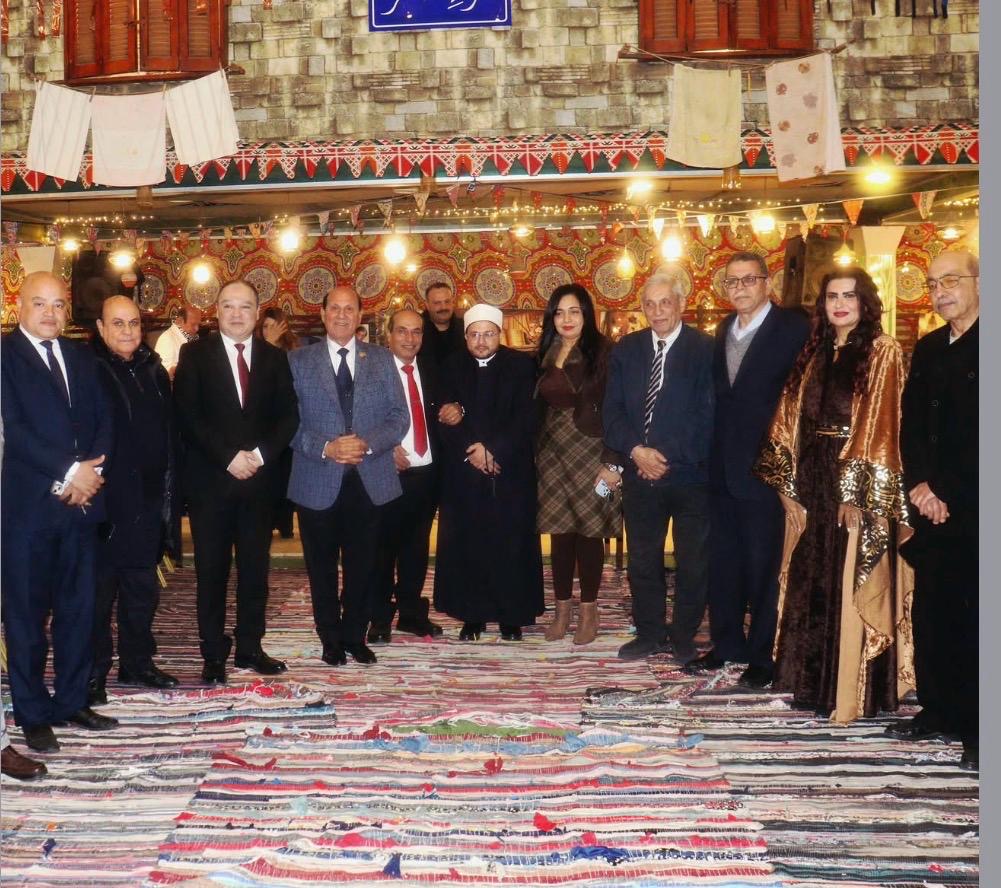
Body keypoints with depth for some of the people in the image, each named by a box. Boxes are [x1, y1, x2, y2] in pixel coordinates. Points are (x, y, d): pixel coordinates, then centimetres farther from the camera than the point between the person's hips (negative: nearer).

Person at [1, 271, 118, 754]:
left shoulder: (80, 356, 13)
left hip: (80, 501, 5)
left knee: (79, 606, 11)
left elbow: (103, 419, 9)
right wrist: (68, 473, -16)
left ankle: (72, 700, 24)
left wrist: (89, 471, -8)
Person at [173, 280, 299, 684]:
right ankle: (214, 654, 10)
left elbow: (288, 416, 5)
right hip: (210, 480, -2)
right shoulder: (194, 354, 2)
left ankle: (250, 648, 17)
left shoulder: (274, 358, 10)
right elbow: (188, 416, -6)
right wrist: (228, 457, -14)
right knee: (211, 571, 2)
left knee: (255, 568, 7)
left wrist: (260, 454, -10)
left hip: (260, 480, 3)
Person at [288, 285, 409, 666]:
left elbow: (399, 416, 2)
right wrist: (325, 448, -17)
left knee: (362, 564, 9)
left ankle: (355, 636, 26)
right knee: (322, 567, 9)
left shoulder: (382, 359, 7)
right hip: (318, 481, -1)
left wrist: (368, 444, -14)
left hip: (369, 480, 1)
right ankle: (331, 639, 24)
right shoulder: (299, 361, 3)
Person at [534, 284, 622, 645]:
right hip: (554, 455, 4)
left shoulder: (603, 353, -6)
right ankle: (562, 610, 17)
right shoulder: (547, 356, 9)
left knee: (589, 533, 1)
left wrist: (613, 463, -14)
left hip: (591, 454, -4)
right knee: (559, 534, 6)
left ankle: (589, 612, 14)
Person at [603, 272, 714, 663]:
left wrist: (670, 459, -13)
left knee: (693, 563, 7)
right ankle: (650, 633, 26)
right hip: (640, 476, 4)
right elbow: (612, 410, 4)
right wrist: (636, 451, -12)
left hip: (691, 476, -3)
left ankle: (684, 637, 22)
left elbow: (708, 416, -10)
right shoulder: (626, 349, 7)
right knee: (642, 559, 12)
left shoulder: (706, 349, -6)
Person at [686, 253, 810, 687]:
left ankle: (763, 655, 13)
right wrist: (711, 456, 8)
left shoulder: (793, 327, -8)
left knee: (763, 565, 2)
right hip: (724, 468, 7)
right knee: (723, 563, 13)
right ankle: (726, 644, 26)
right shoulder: (725, 329, 14)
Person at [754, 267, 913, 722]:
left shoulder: (883, 352, -4)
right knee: (810, 585, 10)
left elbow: (882, 426, -11)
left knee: (852, 588, 0)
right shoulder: (813, 355, 13)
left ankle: (852, 689, 9)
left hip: (861, 486, -5)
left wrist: (859, 491, -16)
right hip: (812, 484, 6)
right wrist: (788, 484, 0)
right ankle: (813, 681, 21)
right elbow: (790, 420, 9)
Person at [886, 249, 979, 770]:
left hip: (974, 509, -6)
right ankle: (938, 711, 19)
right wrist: (919, 484, -2)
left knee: (976, 618, -2)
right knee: (930, 613, 8)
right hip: (934, 507, 6)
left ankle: (977, 728, 7)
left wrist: (949, 495, -11)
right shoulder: (927, 350, 15)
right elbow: (911, 425, 12)